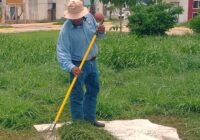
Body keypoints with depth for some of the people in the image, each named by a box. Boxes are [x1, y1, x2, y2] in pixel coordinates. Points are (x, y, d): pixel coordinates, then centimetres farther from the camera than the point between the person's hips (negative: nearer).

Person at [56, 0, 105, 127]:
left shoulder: (89, 17, -6)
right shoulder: (66, 30, -23)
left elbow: (97, 34, 9)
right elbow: (62, 52, -26)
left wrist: (101, 31, -15)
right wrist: (71, 67, -40)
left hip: (92, 62, 7)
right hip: (78, 65, -7)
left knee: (94, 89, 18)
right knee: (77, 95, 2)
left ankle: (89, 117, 35)